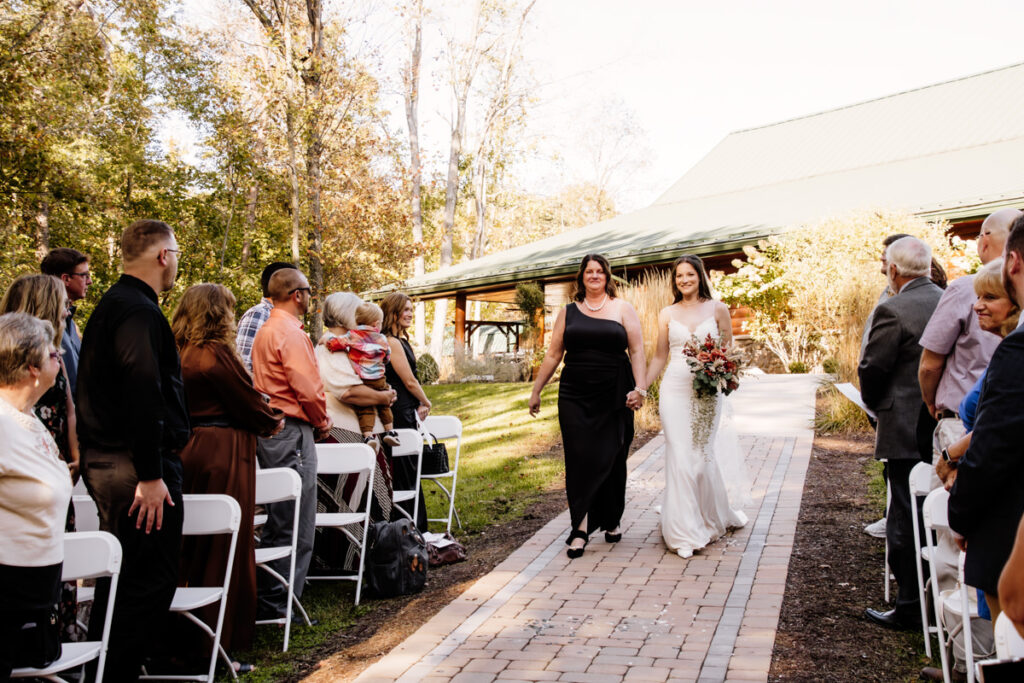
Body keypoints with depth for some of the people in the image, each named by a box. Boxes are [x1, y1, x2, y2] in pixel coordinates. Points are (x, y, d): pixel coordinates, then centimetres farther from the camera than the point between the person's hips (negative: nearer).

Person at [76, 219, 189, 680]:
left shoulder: (110, 305, 17)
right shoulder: (140, 312, -17)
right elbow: (143, 395, -25)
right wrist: (151, 475, -23)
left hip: (105, 463, 11)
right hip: (137, 464, -11)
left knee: (119, 573, 20)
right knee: (151, 579, -3)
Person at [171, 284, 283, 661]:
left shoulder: (179, 355, 9)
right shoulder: (217, 353, -14)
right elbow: (249, 403, -10)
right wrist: (272, 421, 10)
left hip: (188, 452, 8)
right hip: (222, 456, -8)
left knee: (191, 546, 15)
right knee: (224, 548, 0)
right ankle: (215, 646, 7)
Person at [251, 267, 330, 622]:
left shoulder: (265, 331, 17)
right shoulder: (291, 333, -14)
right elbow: (308, 389, -20)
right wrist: (322, 423, -3)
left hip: (268, 429, 11)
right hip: (292, 433, -11)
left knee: (278, 521, 17)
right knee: (295, 526, -4)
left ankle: (267, 599, 24)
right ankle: (279, 606, 1)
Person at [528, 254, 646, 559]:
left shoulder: (623, 309, 7)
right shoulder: (568, 312, 11)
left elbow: (637, 351, 1)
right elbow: (552, 355, 12)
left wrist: (640, 389, -11)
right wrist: (536, 391, 10)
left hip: (614, 397, -1)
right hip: (575, 397, 1)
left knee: (611, 459, 5)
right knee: (579, 459, -4)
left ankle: (611, 521, 24)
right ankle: (581, 529, -1)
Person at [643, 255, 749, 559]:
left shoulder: (717, 309, 5)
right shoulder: (667, 314, 8)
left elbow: (728, 351, 7)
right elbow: (659, 357, 12)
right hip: (675, 389, 1)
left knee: (703, 455, 3)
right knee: (679, 457, -3)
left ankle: (711, 517, 30)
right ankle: (685, 533, 5)